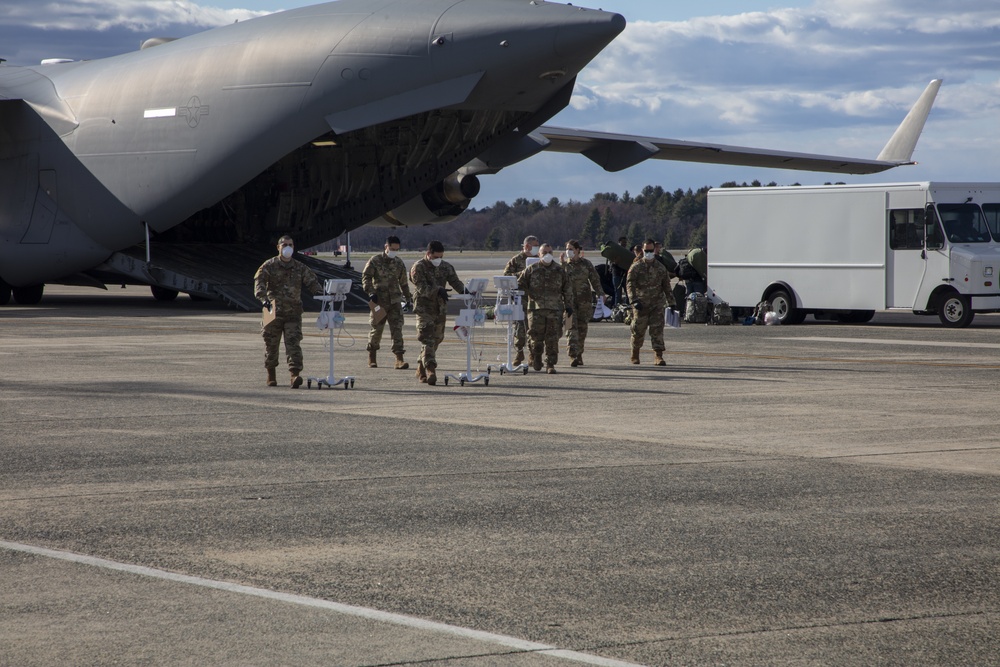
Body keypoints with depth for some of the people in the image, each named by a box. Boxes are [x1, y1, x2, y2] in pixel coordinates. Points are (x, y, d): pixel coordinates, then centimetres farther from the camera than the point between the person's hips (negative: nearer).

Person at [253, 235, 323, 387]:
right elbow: (259, 281, -13)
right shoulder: (269, 266, 0)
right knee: (271, 344, 8)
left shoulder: (300, 268, 11)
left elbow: (311, 281, 9)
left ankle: (295, 375, -20)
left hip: (293, 312, 1)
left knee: (293, 343, -11)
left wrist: (318, 290, -14)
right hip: (274, 312, -1)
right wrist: (264, 298, -31)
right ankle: (271, 375, 24)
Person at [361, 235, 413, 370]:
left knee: (397, 328, -7)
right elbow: (366, 277, -4)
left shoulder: (399, 263, 11)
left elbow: (403, 282, 21)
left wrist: (408, 297, 25)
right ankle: (372, 358, 22)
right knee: (376, 329, 5)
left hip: (395, 301, 3)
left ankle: (399, 359, -11)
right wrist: (370, 292, -17)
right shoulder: (375, 261, -2)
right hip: (379, 301, -3)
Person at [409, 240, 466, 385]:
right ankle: (430, 371, -25)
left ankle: (421, 370, 24)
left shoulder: (446, 267, 9)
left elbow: (455, 281, 1)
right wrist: (438, 290, -33)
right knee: (428, 341, -16)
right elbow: (422, 288, -18)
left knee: (435, 340, 11)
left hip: (440, 309, 6)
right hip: (424, 309, -6)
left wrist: (463, 290, -21)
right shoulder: (418, 268, -8)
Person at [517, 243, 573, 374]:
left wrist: (568, 306, 12)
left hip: (555, 310, 1)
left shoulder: (559, 271, 12)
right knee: (536, 337, -1)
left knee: (552, 339, -3)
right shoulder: (531, 270, 7)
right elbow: (520, 284, 11)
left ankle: (550, 364, 4)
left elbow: (567, 290, 16)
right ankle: (536, 358, 24)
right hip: (536, 309, -1)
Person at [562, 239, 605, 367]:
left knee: (582, 327, 5)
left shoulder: (586, 263, 4)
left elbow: (595, 280, 6)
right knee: (571, 327, -12)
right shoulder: (564, 264, 4)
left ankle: (579, 354, 16)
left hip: (584, 299, 1)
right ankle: (573, 356, -17)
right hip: (569, 298, -1)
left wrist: (600, 294, 0)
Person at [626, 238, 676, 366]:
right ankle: (635, 355, 26)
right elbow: (630, 284, -10)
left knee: (657, 329, -8)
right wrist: (634, 300, -23)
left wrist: (671, 303, 12)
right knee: (638, 330, 6)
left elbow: (667, 287, 15)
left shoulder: (661, 268, 8)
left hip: (657, 304, 1)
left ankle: (659, 356, -11)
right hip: (641, 305, -1)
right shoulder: (636, 267, -2)